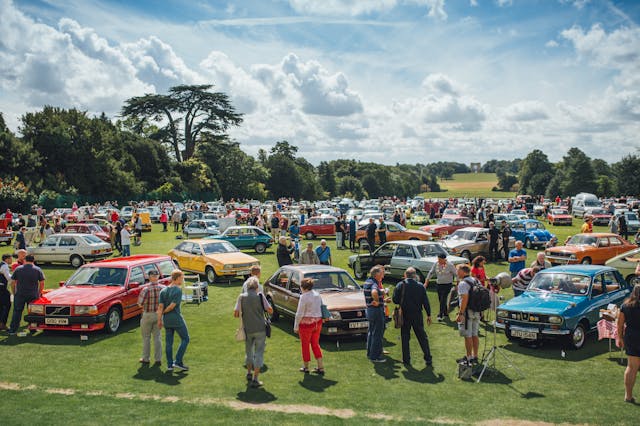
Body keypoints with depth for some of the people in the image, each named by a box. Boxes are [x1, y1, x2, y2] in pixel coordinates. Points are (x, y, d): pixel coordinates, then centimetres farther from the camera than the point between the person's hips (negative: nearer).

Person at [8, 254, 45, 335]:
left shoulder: (18, 269, 4)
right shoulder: (38, 270, 1)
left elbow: (13, 282, 4)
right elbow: (42, 283, 0)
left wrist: (14, 293, 14)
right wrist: (39, 293, 12)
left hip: (19, 295, 1)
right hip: (33, 295, 0)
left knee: (17, 312, 9)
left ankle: (13, 329, 7)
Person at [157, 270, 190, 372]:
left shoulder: (163, 291, 6)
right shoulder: (178, 290, -14)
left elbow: (160, 306, -1)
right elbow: (172, 306, -18)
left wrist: (159, 319, 0)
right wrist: (163, 312, -1)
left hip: (166, 319, 7)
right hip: (177, 318, -6)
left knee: (168, 342, 10)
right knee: (185, 339, 7)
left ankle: (169, 365, 13)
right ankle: (178, 362, 1)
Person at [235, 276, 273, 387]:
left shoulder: (241, 297, -3)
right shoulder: (260, 296, -8)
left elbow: (236, 314, -4)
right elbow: (270, 310, -8)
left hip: (247, 329, 3)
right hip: (260, 329, -2)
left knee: (248, 351, 23)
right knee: (259, 353, 4)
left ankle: (249, 373, 36)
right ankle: (255, 379, 0)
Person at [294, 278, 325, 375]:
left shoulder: (304, 297, -17)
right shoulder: (317, 294, 5)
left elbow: (299, 314, -15)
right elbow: (320, 308, 11)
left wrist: (296, 326, -8)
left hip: (306, 323, -7)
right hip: (318, 322, 7)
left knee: (305, 345, 10)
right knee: (315, 344, 16)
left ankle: (305, 367, 22)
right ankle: (321, 368, 13)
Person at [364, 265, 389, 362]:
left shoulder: (368, 281, 10)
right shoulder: (374, 283, -21)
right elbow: (374, 292, -44)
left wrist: (383, 300, 19)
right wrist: (377, 301, -27)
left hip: (369, 310, 10)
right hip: (377, 310, -10)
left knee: (371, 332, 20)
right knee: (377, 334, 0)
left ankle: (370, 353, 31)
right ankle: (375, 356, 6)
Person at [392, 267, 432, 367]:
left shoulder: (400, 285, -8)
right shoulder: (420, 286, -4)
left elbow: (395, 300, -8)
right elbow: (426, 302, -2)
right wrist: (429, 315, 6)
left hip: (404, 315, -1)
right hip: (417, 316, 1)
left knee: (405, 338, 9)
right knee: (422, 337, 10)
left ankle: (406, 359, 12)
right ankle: (428, 359, 11)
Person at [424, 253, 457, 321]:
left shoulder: (450, 265, -14)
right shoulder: (436, 264, -1)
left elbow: (456, 274, -7)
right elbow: (431, 273, 6)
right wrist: (426, 282, 3)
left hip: (447, 285, -5)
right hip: (438, 284, 5)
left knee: (443, 300, -12)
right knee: (440, 300, 11)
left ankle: (440, 315, -10)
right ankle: (445, 313, 29)